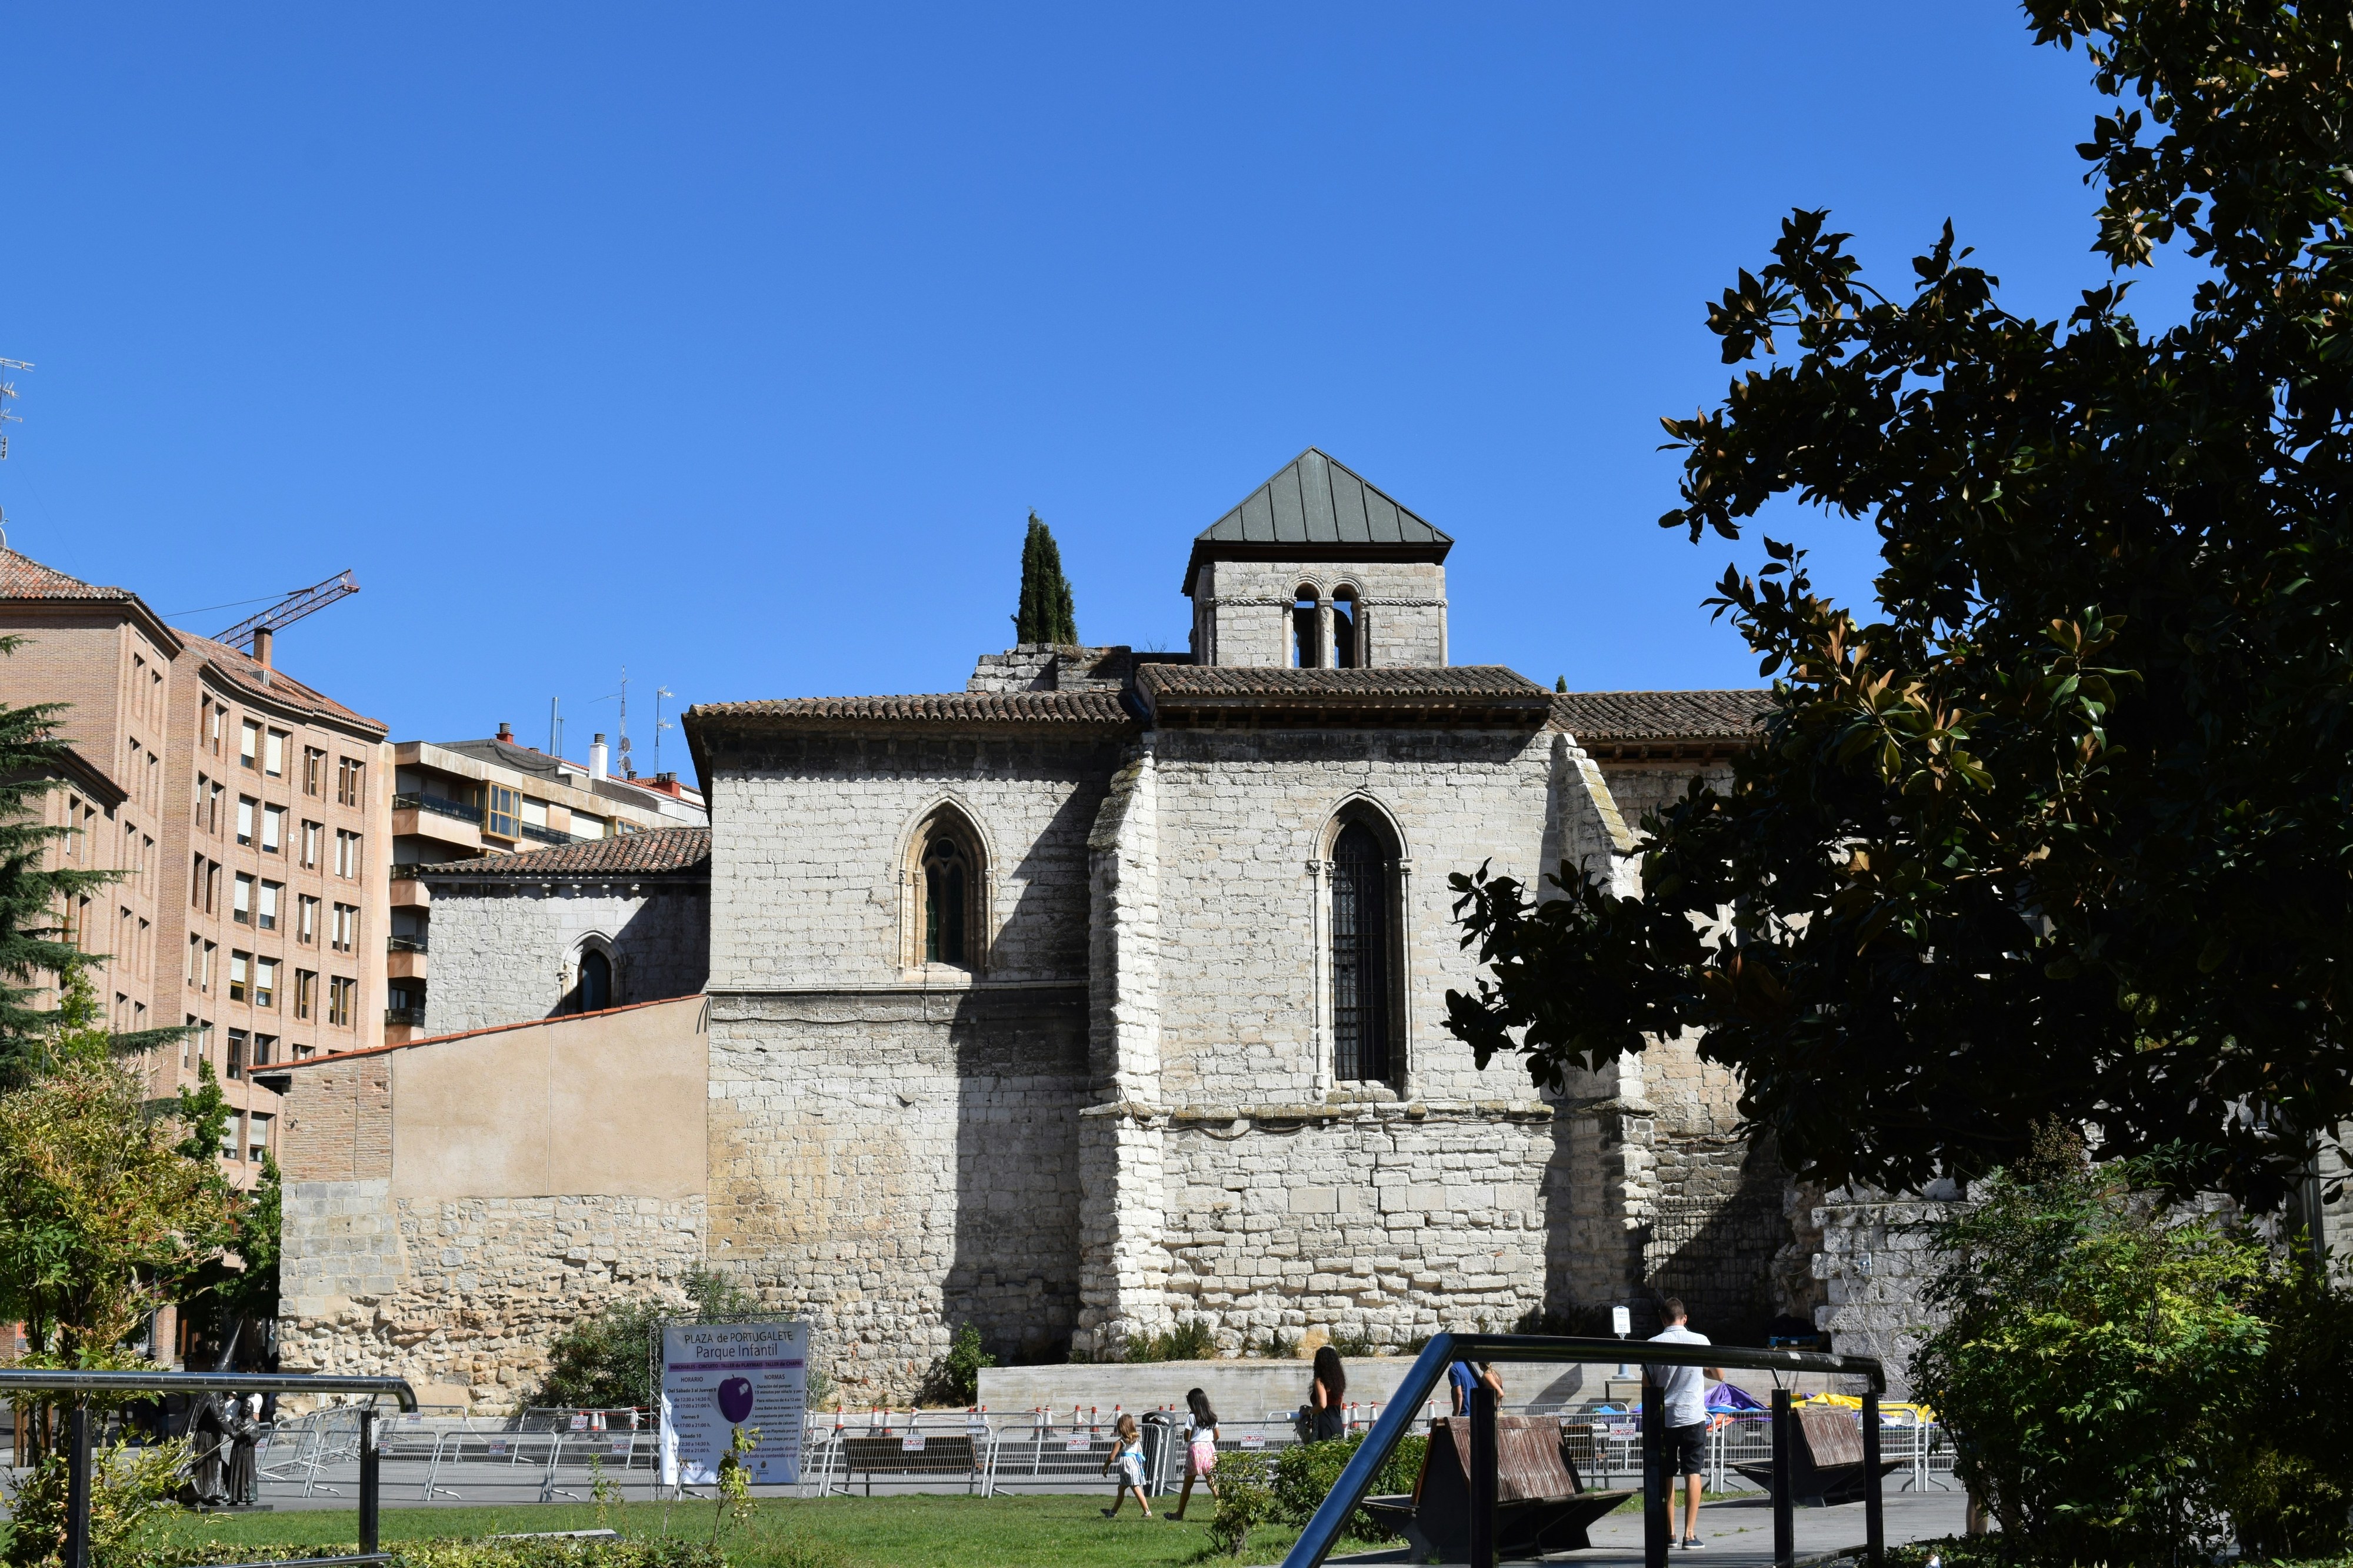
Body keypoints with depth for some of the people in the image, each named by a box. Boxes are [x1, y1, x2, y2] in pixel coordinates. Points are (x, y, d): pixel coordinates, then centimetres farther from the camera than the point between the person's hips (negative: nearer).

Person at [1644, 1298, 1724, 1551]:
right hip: (1693, 1416, -1)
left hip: (1664, 1418, 1)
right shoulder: (1700, 1341, -3)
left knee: (1666, 1476, 10)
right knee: (1693, 1474, 0)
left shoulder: (1653, 1344, -3)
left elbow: (1647, 1384, 1)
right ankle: (1690, 1534, -6)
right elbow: (1719, 1376, 8)